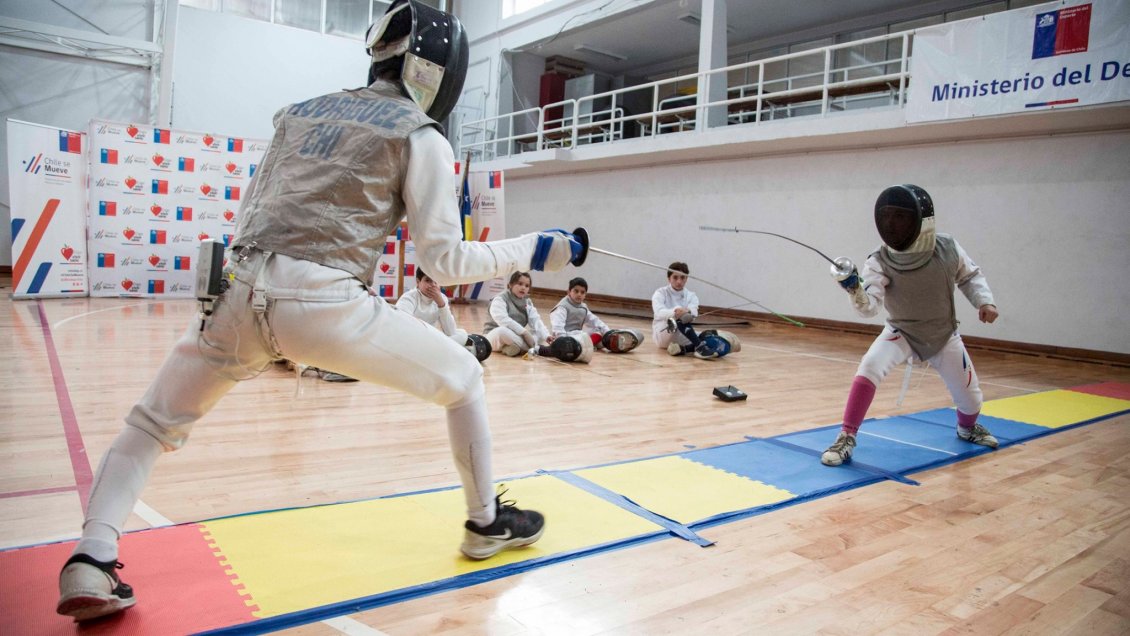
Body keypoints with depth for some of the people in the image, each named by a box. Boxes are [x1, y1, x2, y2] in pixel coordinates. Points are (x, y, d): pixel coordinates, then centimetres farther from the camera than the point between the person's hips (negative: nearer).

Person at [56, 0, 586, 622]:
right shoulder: (419, 136, 5)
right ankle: (486, 523, 28)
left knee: (152, 427, 27)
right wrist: (533, 250, 10)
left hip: (241, 292, 5)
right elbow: (445, 261, 0)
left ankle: (90, 565, 12)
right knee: (463, 381, 17)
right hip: (323, 303, -5)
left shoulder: (302, 111, 22)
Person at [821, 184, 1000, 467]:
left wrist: (984, 301, -13)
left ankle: (967, 427, 49)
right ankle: (846, 438, -19)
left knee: (970, 397, 11)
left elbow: (970, 275, 2)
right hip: (901, 333, -2)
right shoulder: (879, 261, -25)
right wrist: (855, 289, -56)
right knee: (869, 368, -31)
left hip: (944, 336, 2)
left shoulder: (947, 249, -18)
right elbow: (869, 306, -37)